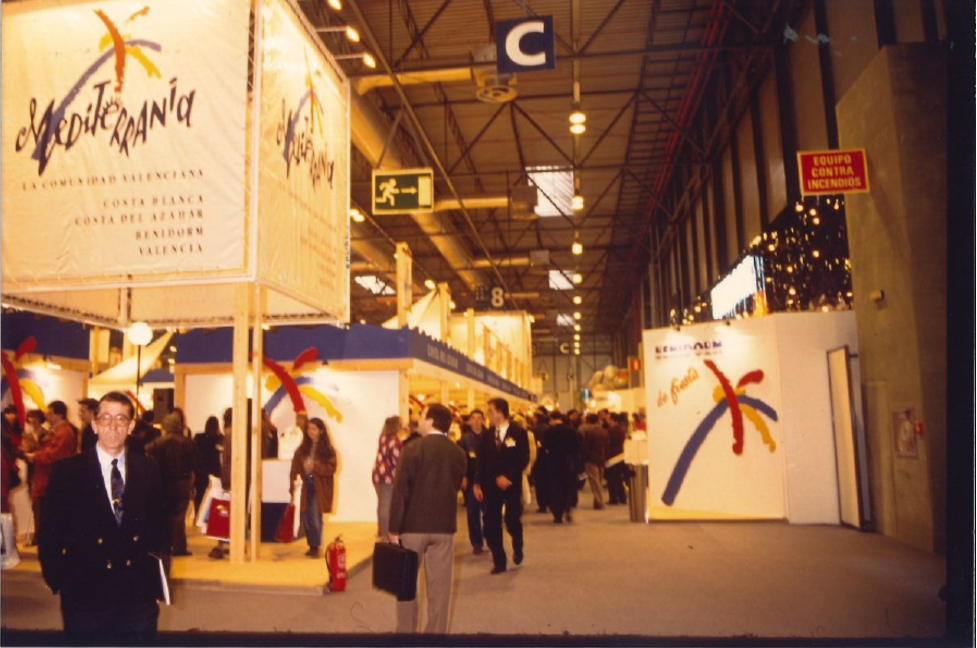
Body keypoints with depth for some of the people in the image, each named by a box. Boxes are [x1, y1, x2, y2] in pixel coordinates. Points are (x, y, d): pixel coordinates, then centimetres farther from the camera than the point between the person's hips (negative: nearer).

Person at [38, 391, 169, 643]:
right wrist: (59, 580, -4)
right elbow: (50, 532, 0)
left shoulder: (148, 469, 4)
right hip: (86, 596, -2)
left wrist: (160, 555, -1)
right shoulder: (67, 470, -3)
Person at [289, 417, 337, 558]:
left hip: (320, 487, -5)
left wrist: (316, 467, -22)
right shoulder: (303, 448, 9)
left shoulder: (327, 449, -5)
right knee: (306, 516, 6)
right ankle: (312, 546, 22)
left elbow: (332, 468, -11)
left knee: (315, 517, -10)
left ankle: (315, 547, 3)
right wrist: (292, 483, -4)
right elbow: (296, 466, 5)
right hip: (307, 486, 5)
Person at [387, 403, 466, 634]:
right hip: (444, 526, 3)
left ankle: (406, 630, 19)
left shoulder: (413, 449, -12)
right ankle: (436, 631, 17)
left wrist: (394, 528, -8)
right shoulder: (458, 453, 2)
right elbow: (455, 488, 6)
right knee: (439, 583, 10)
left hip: (413, 525, -3)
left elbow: (400, 491, -13)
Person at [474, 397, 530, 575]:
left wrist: (508, 477, -18)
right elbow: (482, 461, 6)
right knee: (491, 525, 1)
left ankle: (517, 548, 31)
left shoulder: (518, 432, -5)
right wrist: (478, 483, -4)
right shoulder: (487, 435, 7)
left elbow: (524, 459, -9)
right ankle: (499, 562, 15)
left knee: (512, 521, -3)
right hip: (491, 485, 3)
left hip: (511, 485, -3)